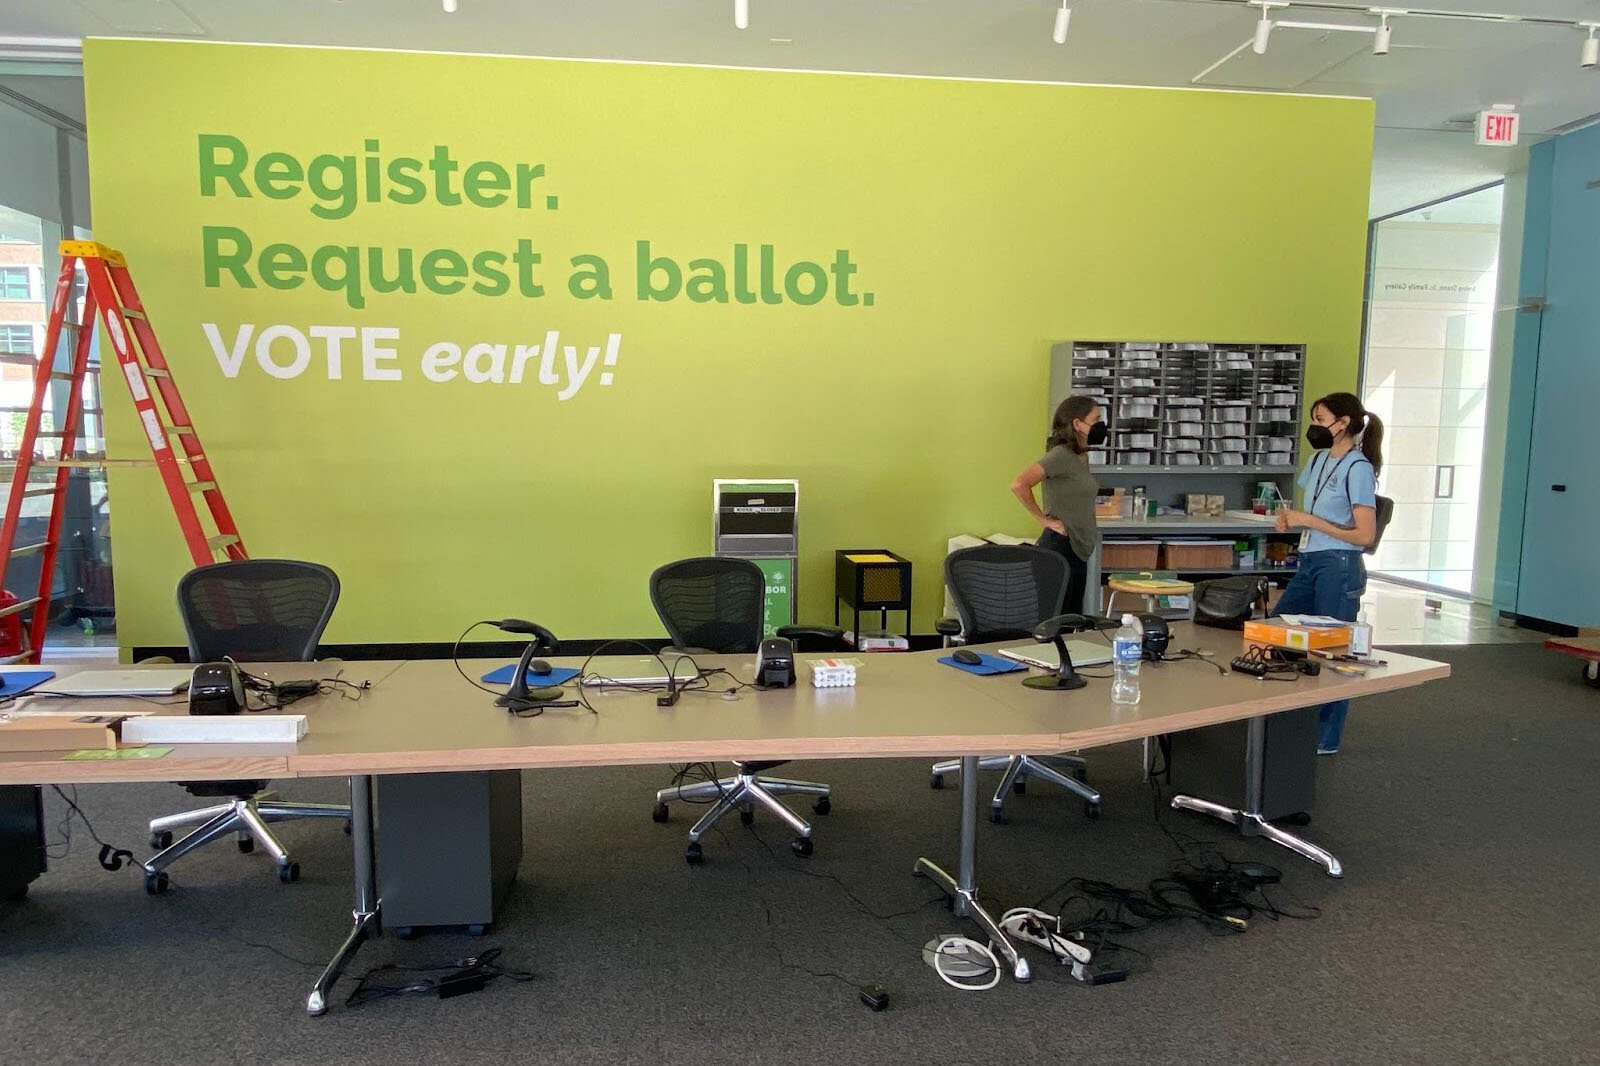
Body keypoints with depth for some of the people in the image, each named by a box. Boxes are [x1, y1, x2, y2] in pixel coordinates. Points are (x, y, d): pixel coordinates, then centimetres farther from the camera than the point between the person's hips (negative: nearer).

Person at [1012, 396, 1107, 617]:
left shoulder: (1082, 457, 13)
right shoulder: (1061, 454, -14)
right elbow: (1019, 484, -26)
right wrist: (1044, 520, -17)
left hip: (1077, 549, 9)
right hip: (1060, 547, -9)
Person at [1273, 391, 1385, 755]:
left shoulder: (1357, 468, -12)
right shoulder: (1318, 459, 11)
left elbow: (1364, 534, -17)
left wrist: (1308, 520, -17)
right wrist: (1291, 520, 3)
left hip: (1339, 567, -9)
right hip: (1309, 562, 9)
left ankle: (1327, 739, 13)